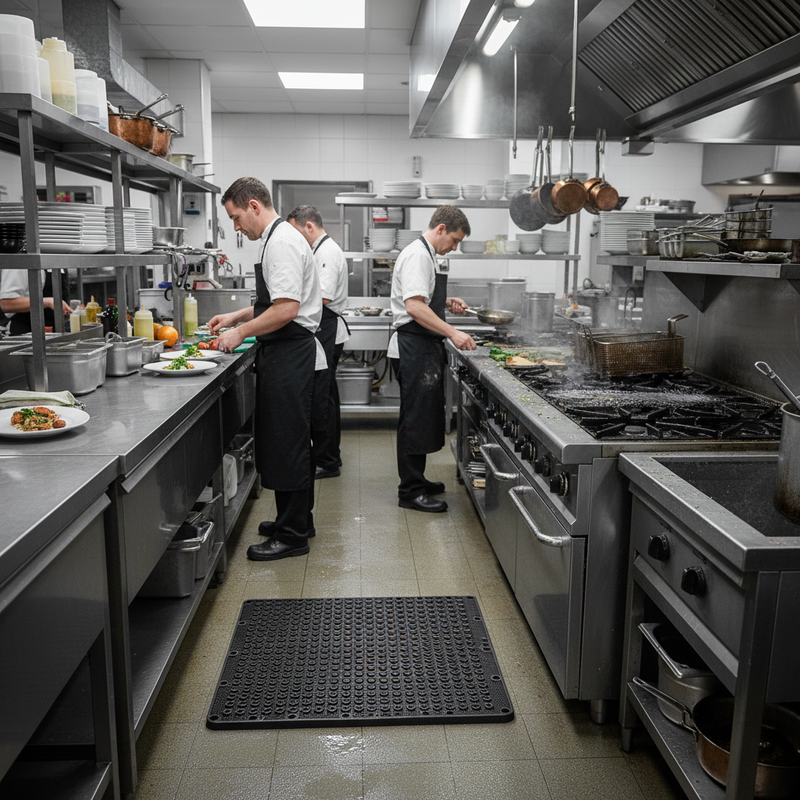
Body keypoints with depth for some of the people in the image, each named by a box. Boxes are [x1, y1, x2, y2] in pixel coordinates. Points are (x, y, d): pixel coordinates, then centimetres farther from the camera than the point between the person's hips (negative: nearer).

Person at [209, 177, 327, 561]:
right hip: (289, 356, 11)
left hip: (290, 356, -11)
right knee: (290, 443, 17)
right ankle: (297, 519, 30)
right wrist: (237, 316, 21)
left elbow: (287, 310, -25)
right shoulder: (280, 238, 17)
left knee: (287, 445, -3)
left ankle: (292, 535, 7)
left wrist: (242, 332, -15)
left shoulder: (281, 242, -16)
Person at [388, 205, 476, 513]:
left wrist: (446, 302, 14)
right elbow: (414, 307, -27)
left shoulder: (427, 255, 18)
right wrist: (453, 333, -29)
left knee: (423, 417, 17)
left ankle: (415, 480, 28)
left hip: (424, 348, 11)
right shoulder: (417, 255, -16)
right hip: (413, 349, -11)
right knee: (416, 418, -6)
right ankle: (410, 492, 2)